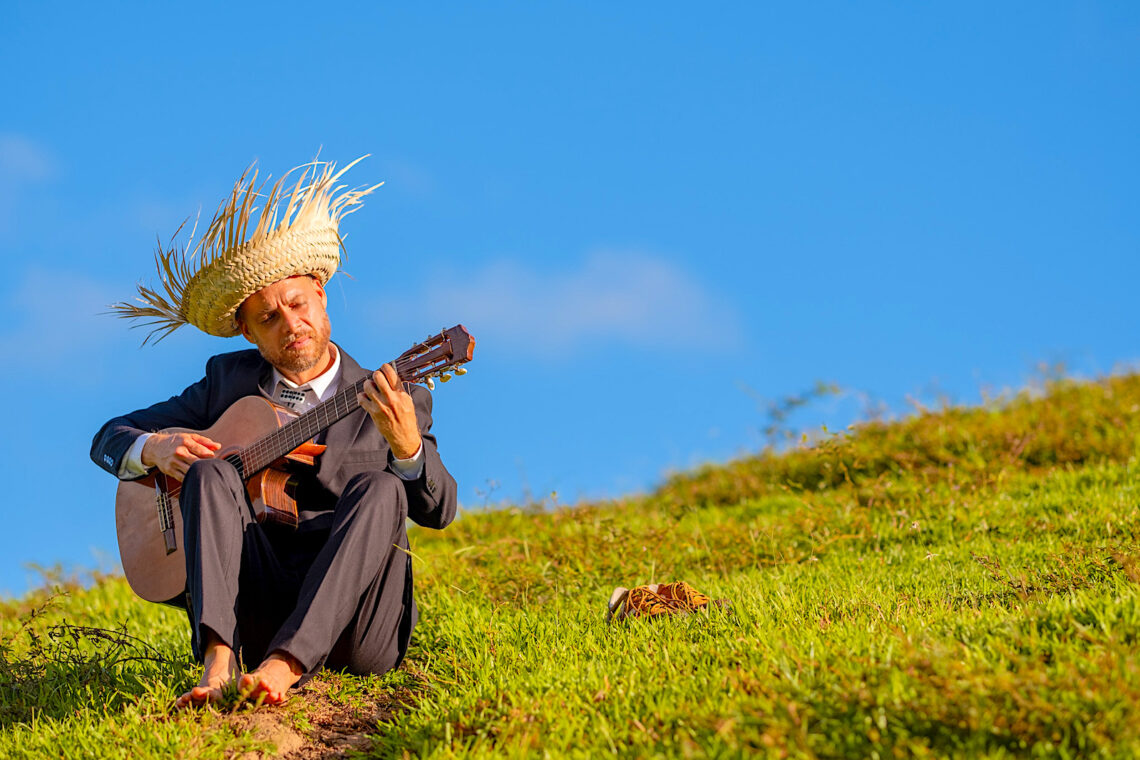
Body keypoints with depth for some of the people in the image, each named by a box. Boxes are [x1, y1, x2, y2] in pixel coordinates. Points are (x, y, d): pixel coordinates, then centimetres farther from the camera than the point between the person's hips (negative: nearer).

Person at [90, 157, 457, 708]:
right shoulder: (229, 382, 17)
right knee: (210, 472, -20)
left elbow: (438, 512, -3)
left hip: (350, 625, -1)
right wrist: (155, 448, -6)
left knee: (379, 490, -27)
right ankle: (219, 663, -43)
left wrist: (407, 445, -25)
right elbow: (110, 437, 18)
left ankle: (284, 667, -44)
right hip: (253, 609, 1)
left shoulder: (395, 400, 10)